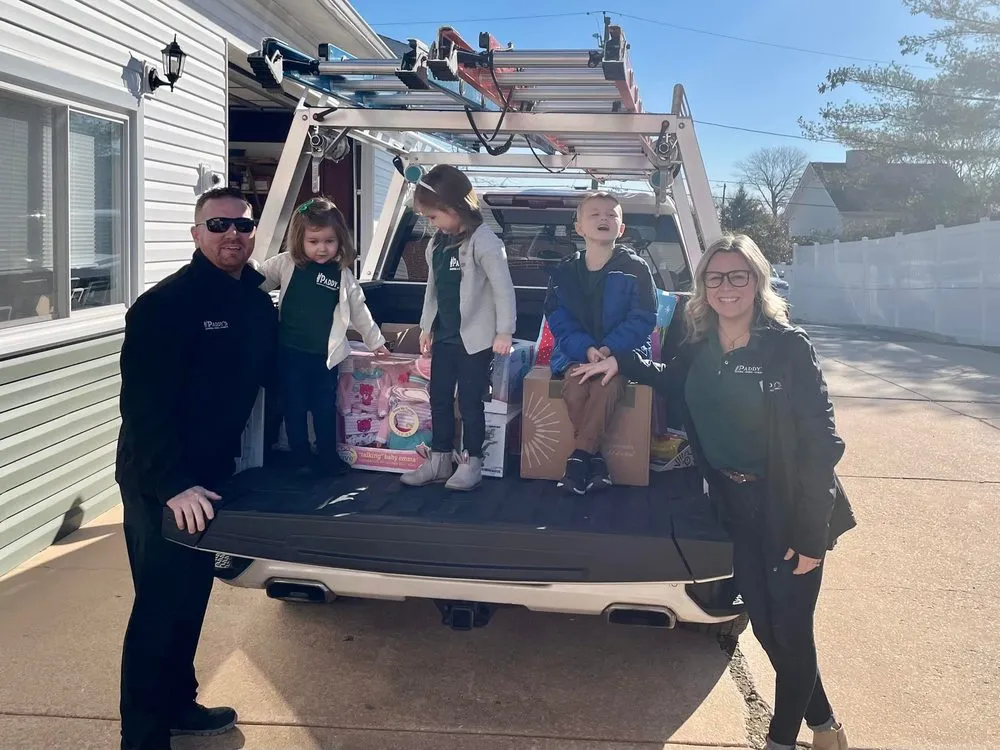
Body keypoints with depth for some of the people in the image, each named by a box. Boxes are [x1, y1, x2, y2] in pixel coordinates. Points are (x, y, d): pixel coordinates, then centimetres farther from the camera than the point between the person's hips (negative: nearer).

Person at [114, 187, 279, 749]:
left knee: (193, 595, 19)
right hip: (159, 483, -7)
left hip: (213, 472, 7)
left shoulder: (258, 304, 4)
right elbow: (144, 403, -24)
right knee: (161, 605, -2)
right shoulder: (165, 304, -18)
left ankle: (178, 703, 36)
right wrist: (172, 484, -29)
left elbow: (275, 377, 12)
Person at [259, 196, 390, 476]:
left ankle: (329, 458, 25)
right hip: (290, 352, -1)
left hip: (324, 355, 1)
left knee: (325, 409, 10)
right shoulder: (286, 264, -4)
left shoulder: (343, 275, 1)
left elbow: (359, 311, 11)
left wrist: (376, 341, 16)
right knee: (295, 408, 8)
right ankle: (302, 459, 23)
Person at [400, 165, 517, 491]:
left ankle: (472, 463, 14)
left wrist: (504, 331, -18)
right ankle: (439, 460, 24)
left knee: (470, 402, 1)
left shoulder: (483, 241, -16)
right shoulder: (436, 243, 9)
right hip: (444, 337, 8)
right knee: (439, 400, 13)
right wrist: (426, 326, 18)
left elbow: (503, 287, -17)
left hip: (475, 338, -8)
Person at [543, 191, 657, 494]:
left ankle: (578, 458, -22)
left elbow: (642, 319, -6)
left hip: (624, 352, -2)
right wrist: (586, 349, -19)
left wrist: (609, 349, -21)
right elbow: (559, 321, 0)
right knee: (574, 386, -30)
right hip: (577, 353, 2)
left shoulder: (636, 269, 0)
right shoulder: (564, 272, 6)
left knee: (607, 385, -33)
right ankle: (595, 459, -18)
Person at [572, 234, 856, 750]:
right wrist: (620, 364, 8)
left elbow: (821, 440, -17)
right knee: (764, 624, 13)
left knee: (790, 629, 4)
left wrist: (810, 534, -19)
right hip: (735, 504, 5)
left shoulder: (788, 346, -16)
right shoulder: (697, 349, 1)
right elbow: (672, 385, 24)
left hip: (788, 508, -5)